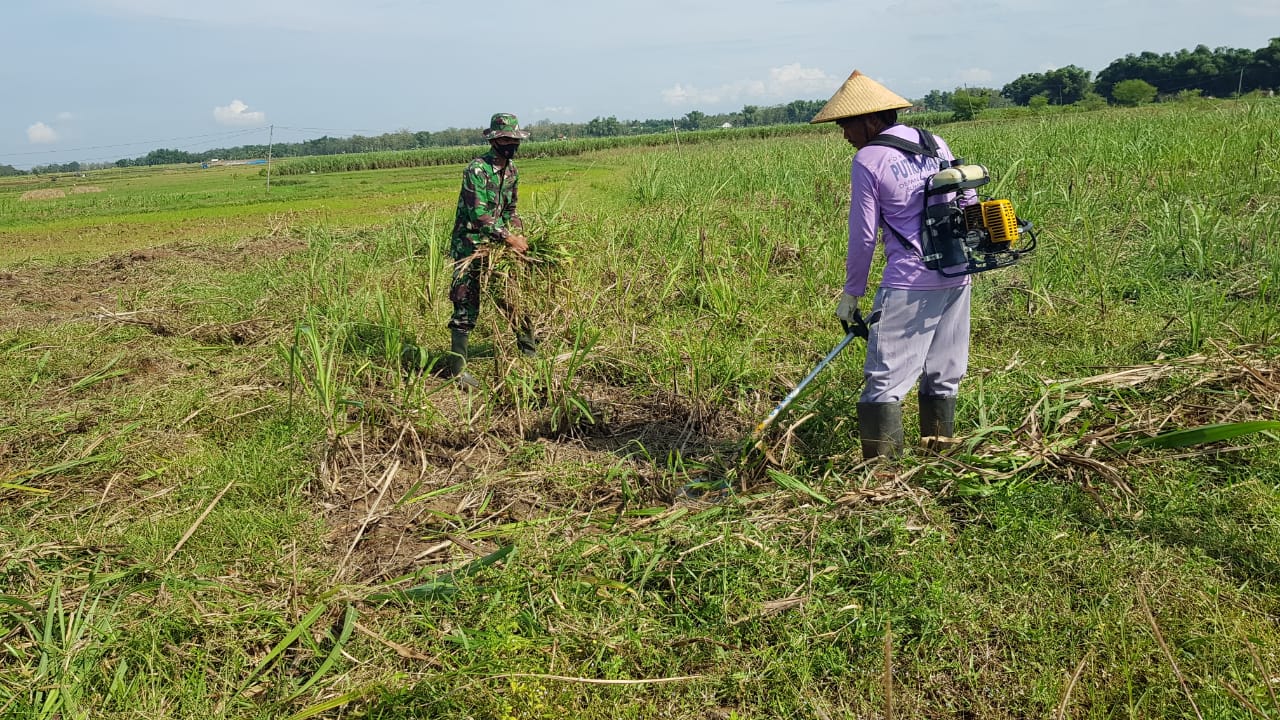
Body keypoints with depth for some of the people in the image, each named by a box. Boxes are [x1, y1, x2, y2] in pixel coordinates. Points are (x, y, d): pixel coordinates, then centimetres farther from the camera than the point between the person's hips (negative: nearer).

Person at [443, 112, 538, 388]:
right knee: (467, 305, -7)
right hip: (470, 245, -7)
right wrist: (509, 238, -23)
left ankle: (529, 349, 30)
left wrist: (520, 235, 2)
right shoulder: (477, 169, -18)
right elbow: (479, 214, -24)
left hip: (496, 244, 7)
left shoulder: (512, 170, 8)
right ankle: (456, 367, 0)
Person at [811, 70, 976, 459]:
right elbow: (970, 202, 16)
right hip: (957, 278, 7)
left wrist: (852, 294, 3)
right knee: (944, 375, 15)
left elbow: (863, 237, -7)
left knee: (886, 379, -3)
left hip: (909, 284, -7)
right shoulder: (936, 143, 11)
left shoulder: (867, 160, -7)